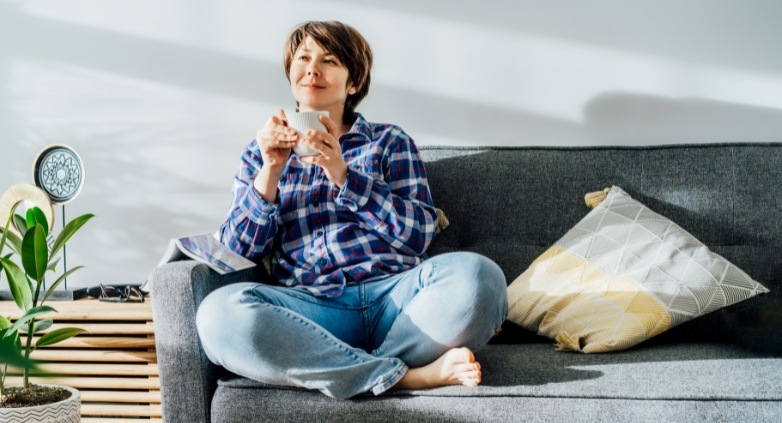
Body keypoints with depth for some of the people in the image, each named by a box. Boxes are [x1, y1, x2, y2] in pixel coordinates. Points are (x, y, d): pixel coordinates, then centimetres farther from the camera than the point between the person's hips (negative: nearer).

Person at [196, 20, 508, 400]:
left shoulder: (390, 141, 20)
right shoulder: (263, 152, 23)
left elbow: (419, 234, 4)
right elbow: (238, 250, 12)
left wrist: (343, 174, -6)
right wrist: (270, 170, -2)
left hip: (393, 293, -1)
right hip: (310, 305, 1)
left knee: (475, 275, -32)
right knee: (219, 312, -33)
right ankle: (408, 376, -26)